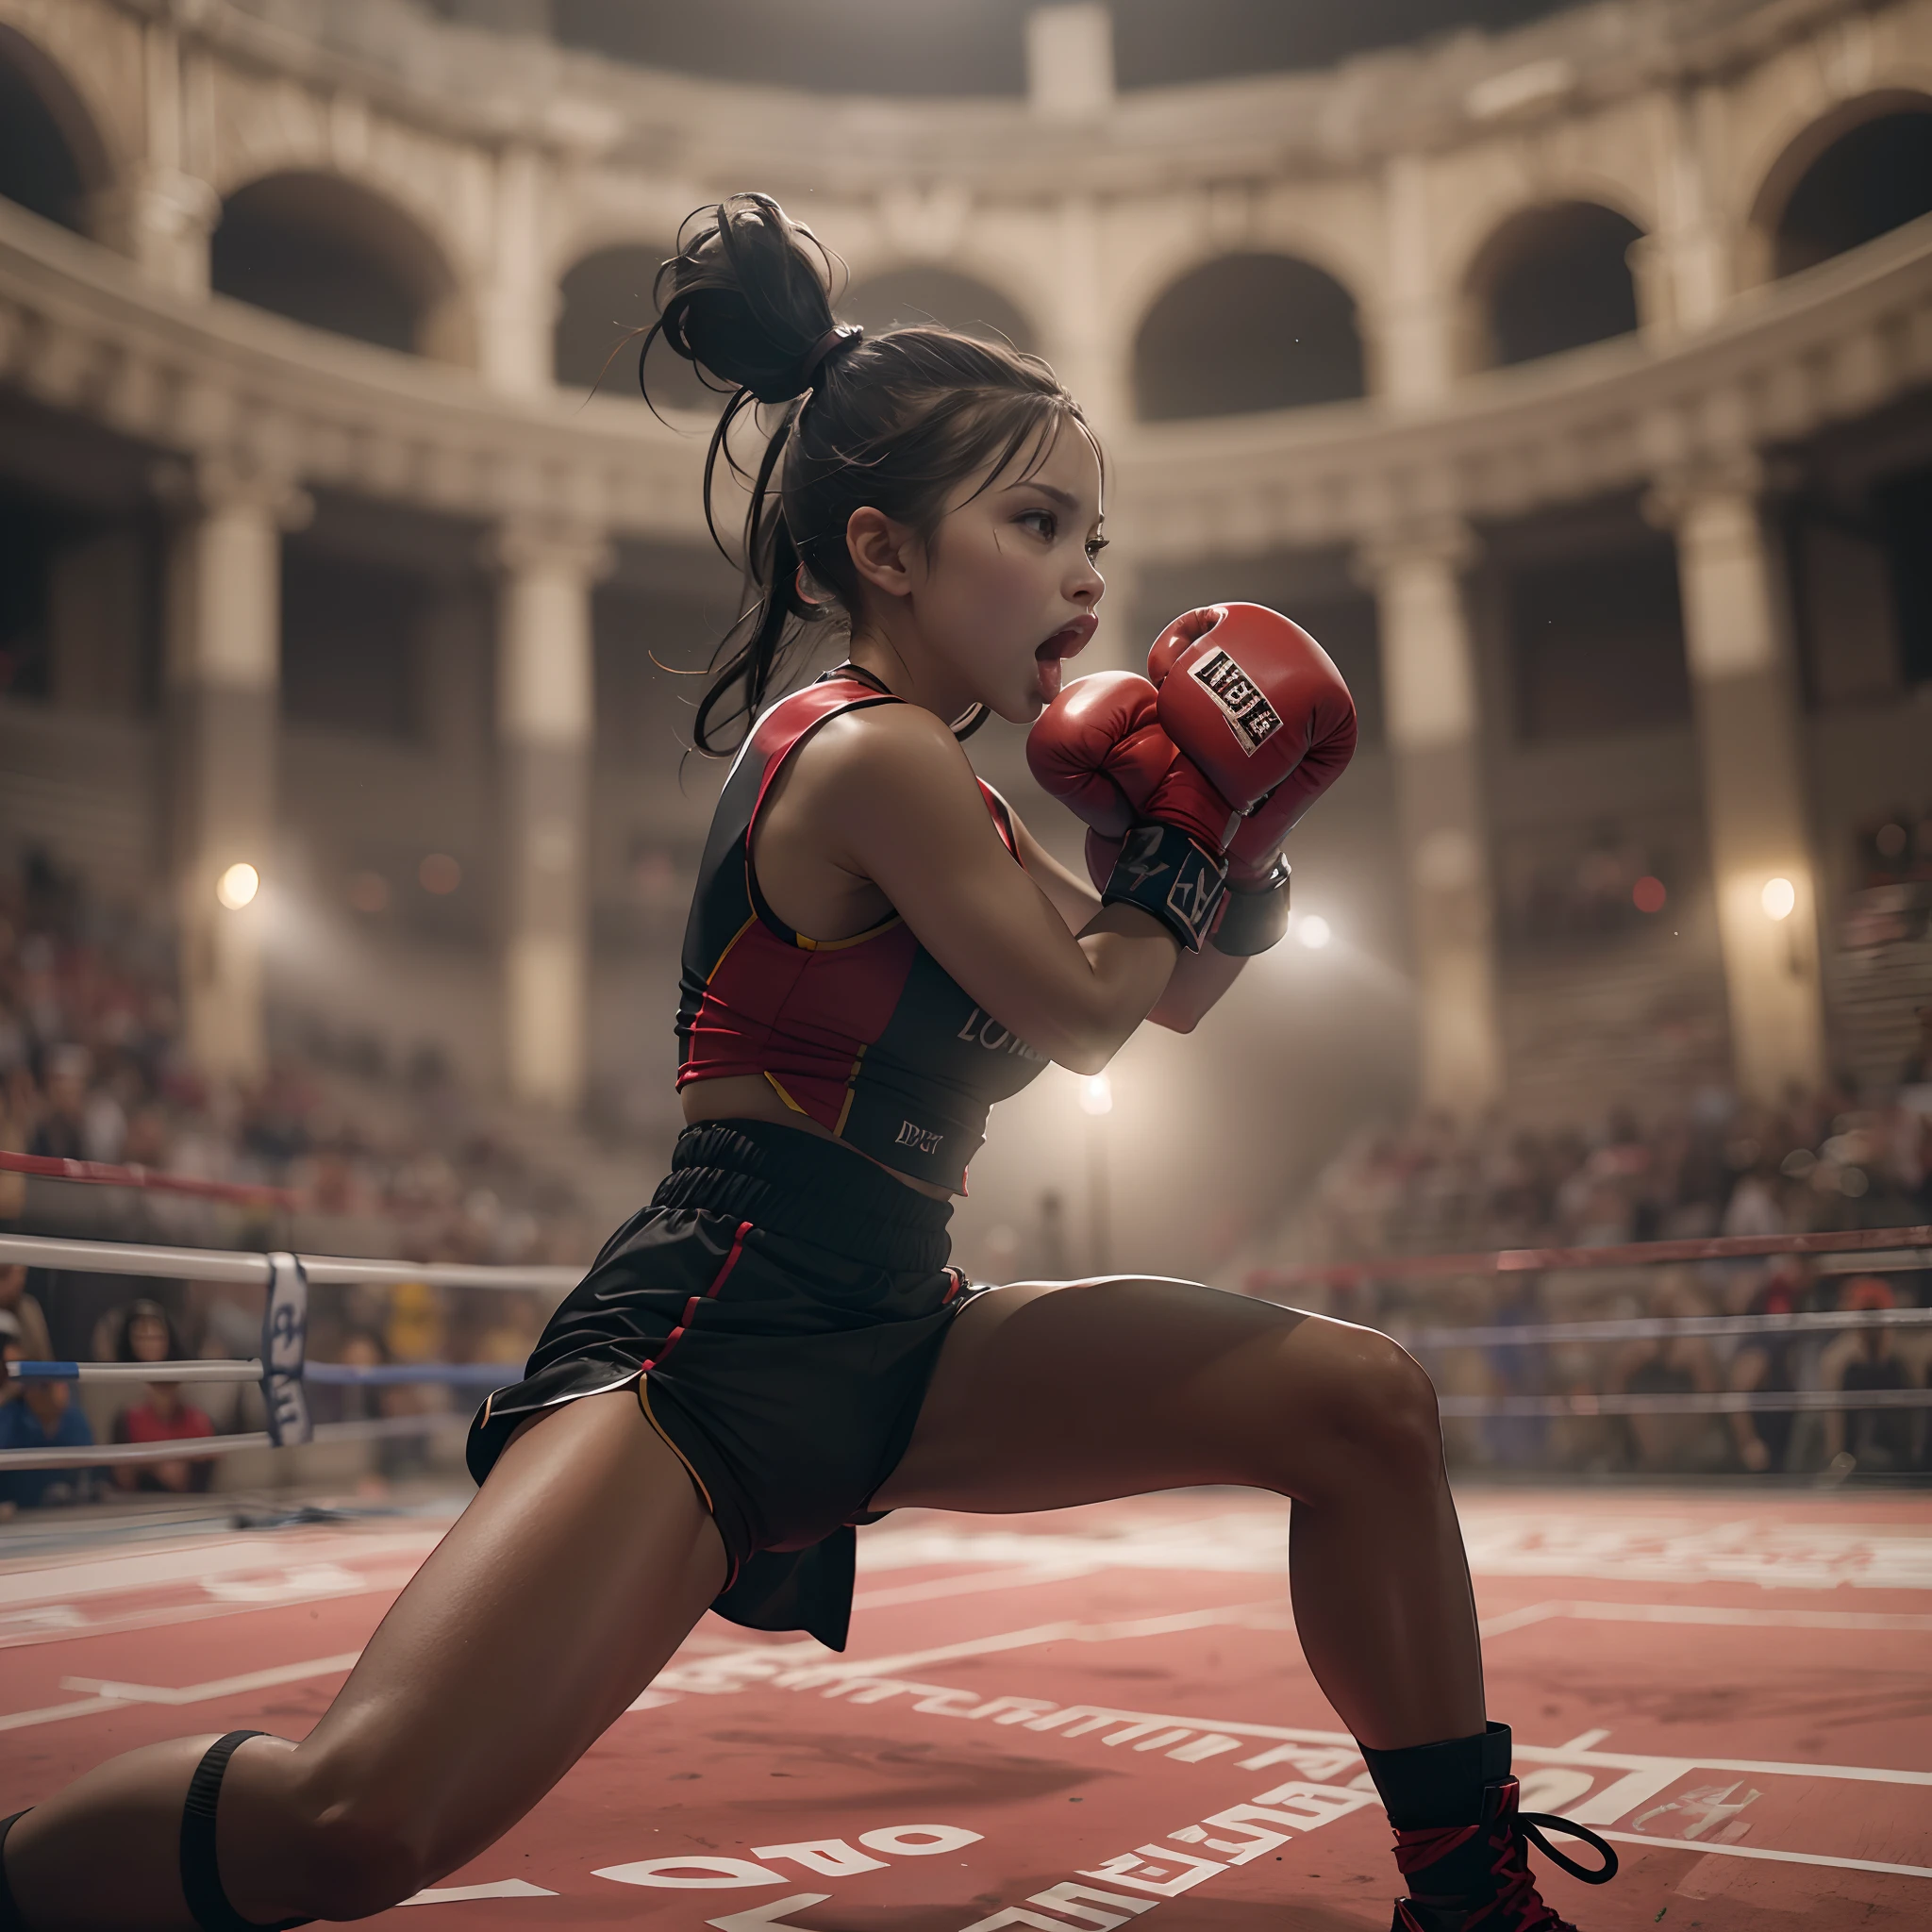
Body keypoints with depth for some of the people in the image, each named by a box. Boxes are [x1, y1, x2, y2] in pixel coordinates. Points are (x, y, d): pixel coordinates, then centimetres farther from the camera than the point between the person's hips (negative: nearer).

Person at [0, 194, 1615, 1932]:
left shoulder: (937, 786, 15)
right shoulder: (874, 754, -14)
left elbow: (1170, 991, 25)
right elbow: (1086, 1021, -6)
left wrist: (1232, 857, 7)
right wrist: (1181, 829, 5)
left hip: (894, 1340, 10)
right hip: (714, 1336, -10)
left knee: (1366, 1402, 4)